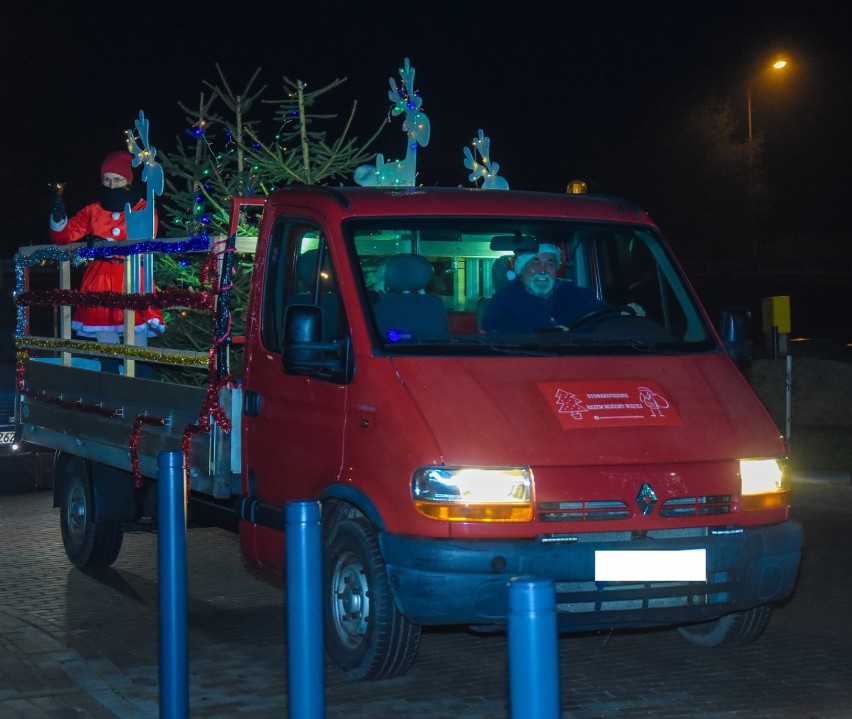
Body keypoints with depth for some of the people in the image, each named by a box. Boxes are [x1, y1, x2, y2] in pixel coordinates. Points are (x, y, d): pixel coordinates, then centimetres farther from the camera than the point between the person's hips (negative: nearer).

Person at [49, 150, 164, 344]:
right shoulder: (94, 210, 12)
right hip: (101, 282, 3)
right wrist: (58, 219, -16)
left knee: (136, 348, -8)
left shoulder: (144, 210, 2)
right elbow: (66, 235, 7)